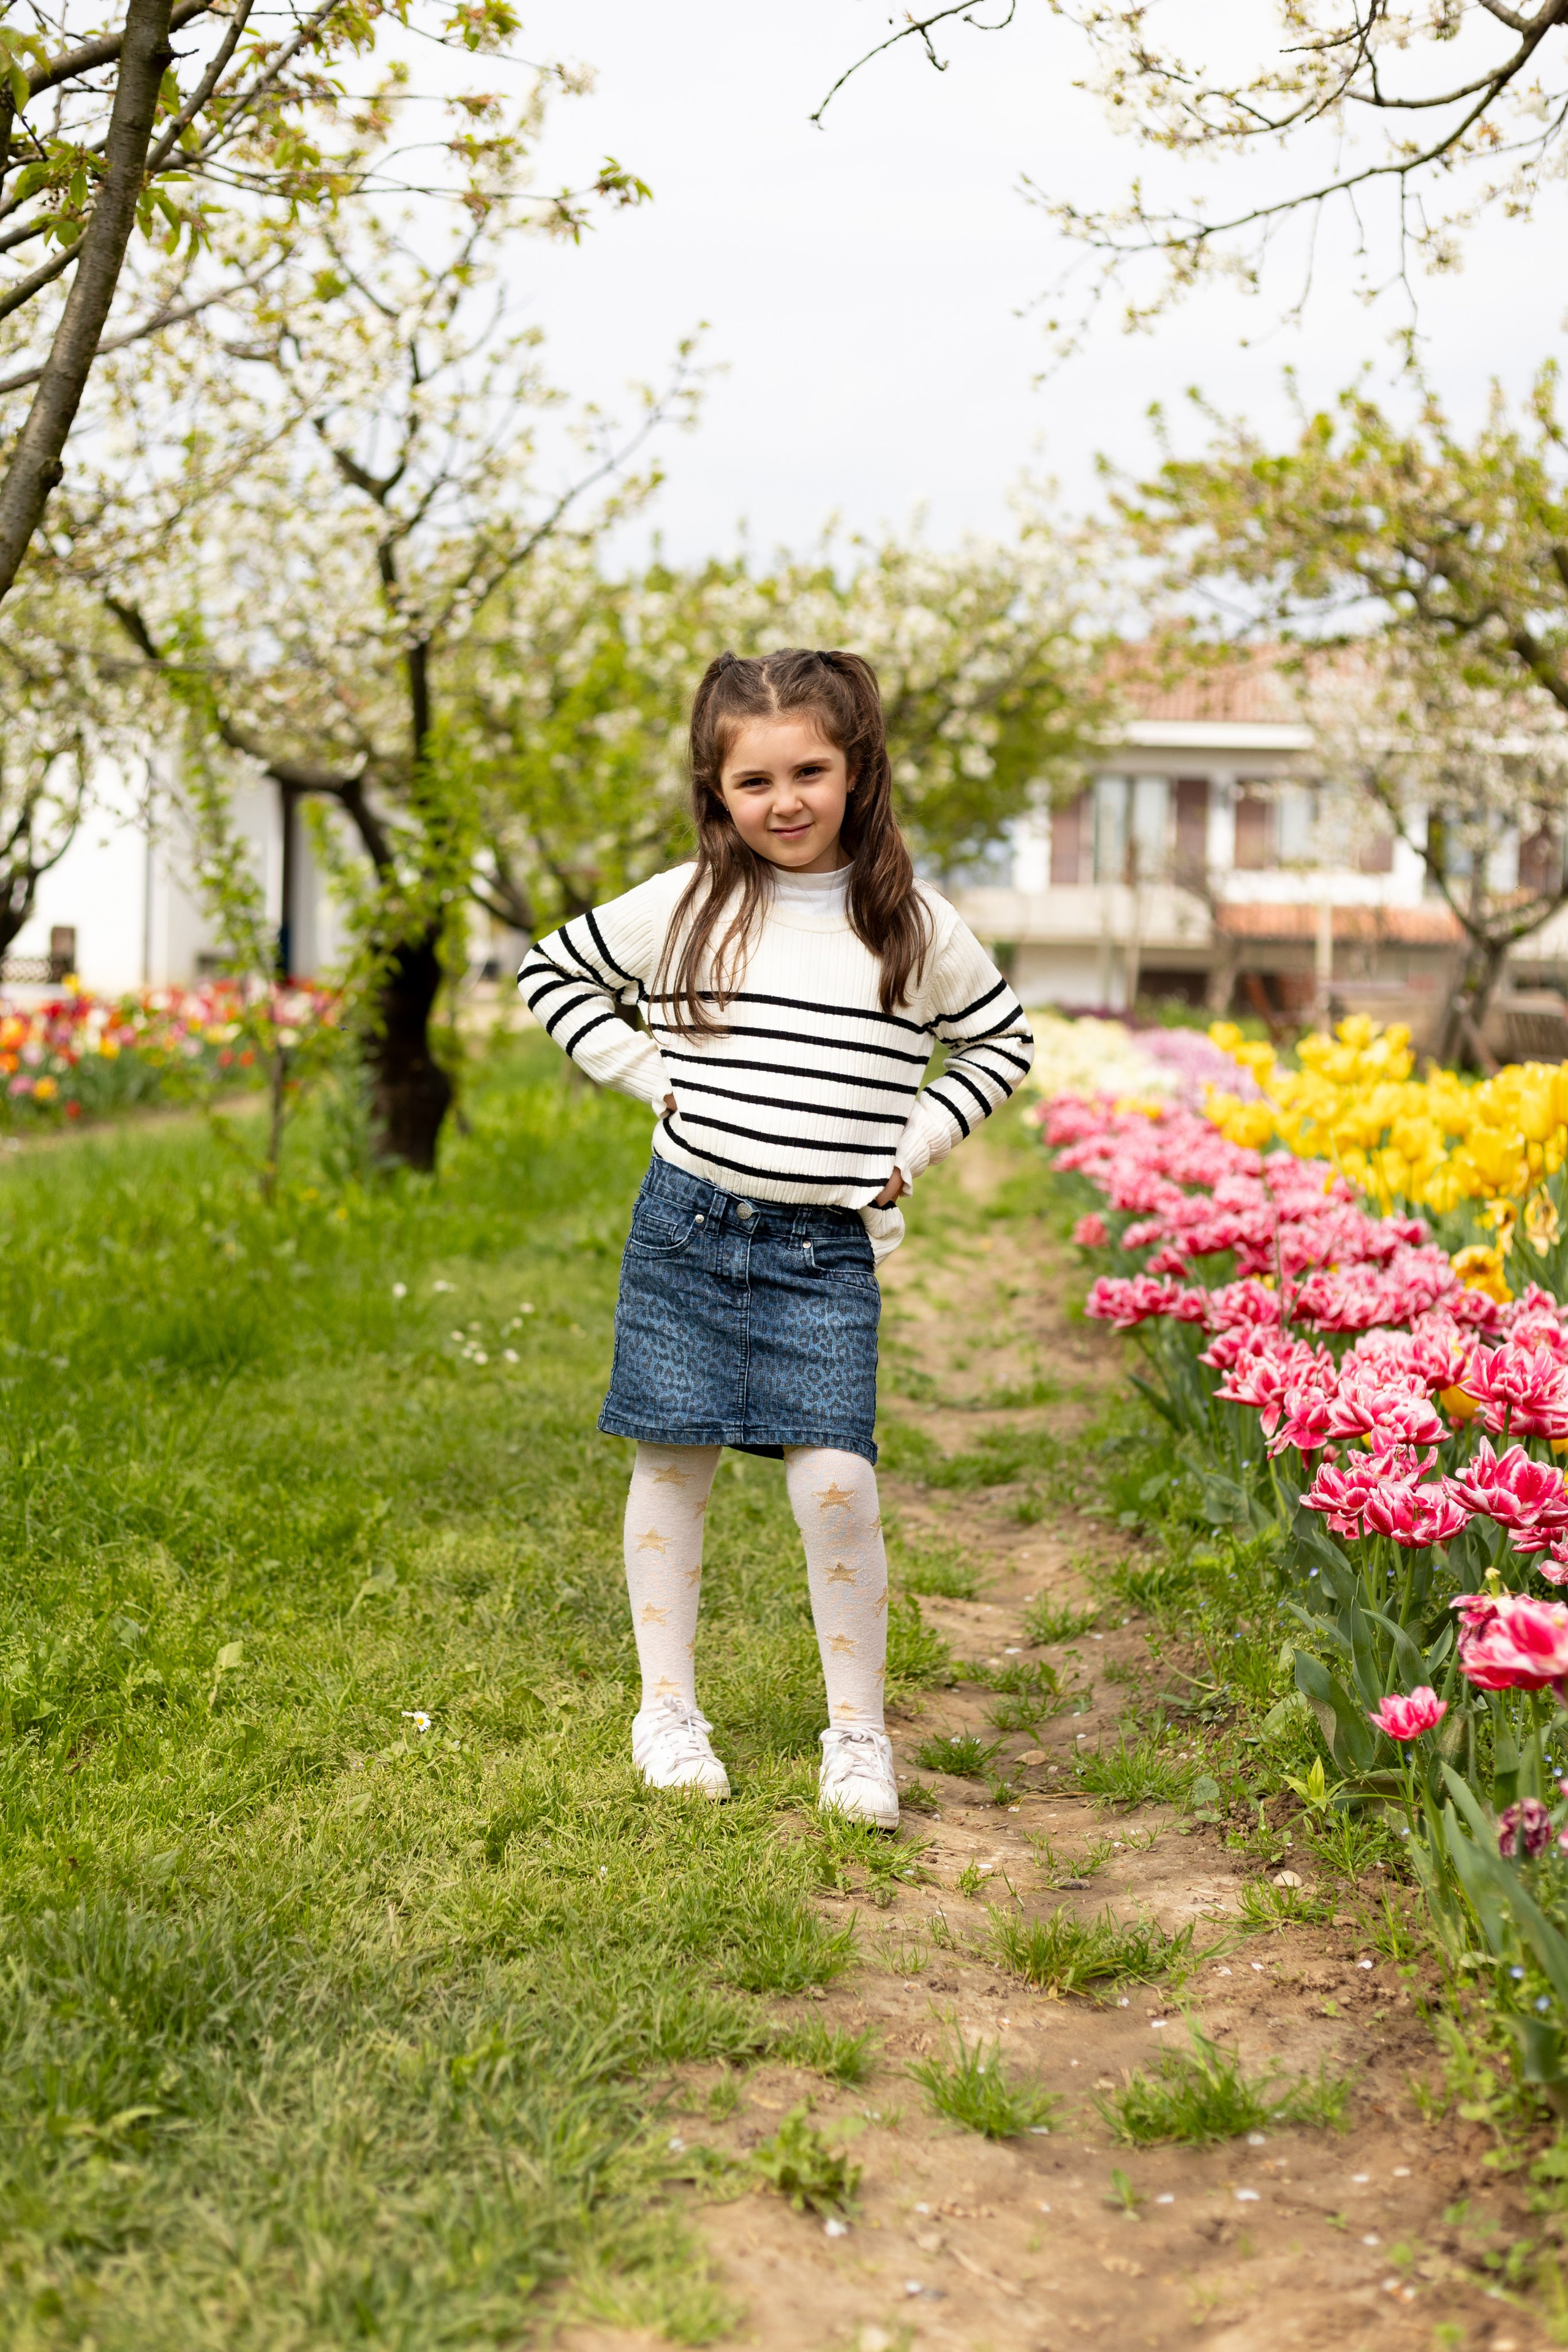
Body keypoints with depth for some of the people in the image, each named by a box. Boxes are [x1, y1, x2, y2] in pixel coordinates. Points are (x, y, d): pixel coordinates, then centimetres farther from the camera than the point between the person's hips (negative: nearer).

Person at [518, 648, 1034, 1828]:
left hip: (826, 1247, -1)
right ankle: (668, 1709, 23)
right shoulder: (686, 904, 0)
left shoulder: (912, 923, 1)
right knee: (674, 1467, 7)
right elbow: (555, 971, 13)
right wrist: (650, 1074, 2)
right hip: (689, 1224, 1)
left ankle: (859, 1730, 8)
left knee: (836, 1484, -10)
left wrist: (910, 1147, 4)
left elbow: (1003, 1042, 15)